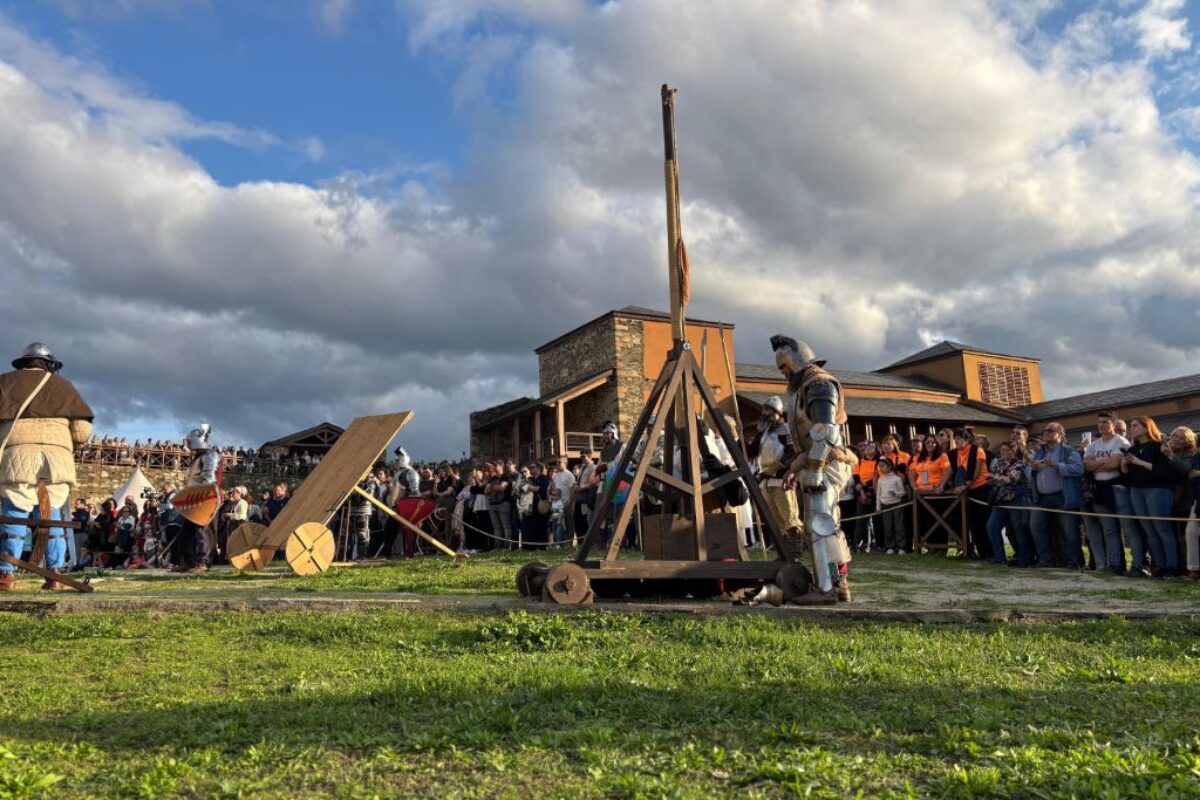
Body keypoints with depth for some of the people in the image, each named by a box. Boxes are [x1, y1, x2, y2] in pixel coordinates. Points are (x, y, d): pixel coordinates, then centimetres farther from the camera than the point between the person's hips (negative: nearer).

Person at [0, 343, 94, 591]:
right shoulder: (63, 386, 17)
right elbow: (83, 430, 9)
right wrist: (71, 445, 26)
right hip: (56, 457, 1)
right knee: (51, 517, 8)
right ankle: (54, 573, 3)